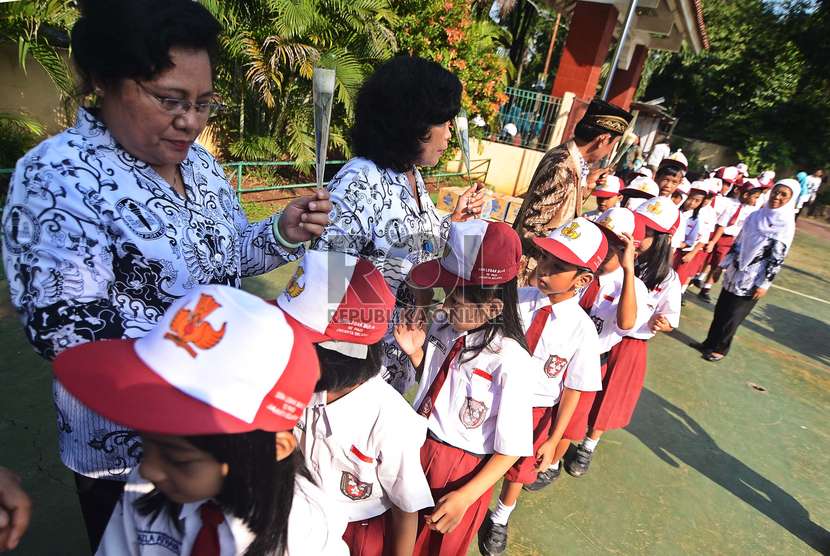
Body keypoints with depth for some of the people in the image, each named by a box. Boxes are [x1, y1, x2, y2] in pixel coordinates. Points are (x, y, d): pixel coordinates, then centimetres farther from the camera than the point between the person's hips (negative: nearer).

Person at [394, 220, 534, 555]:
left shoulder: (510, 360, -29)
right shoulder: (445, 324, -13)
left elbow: (512, 448, -19)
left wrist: (466, 496, -18)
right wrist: (415, 353, -14)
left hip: (462, 469, -4)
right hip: (416, 446, 5)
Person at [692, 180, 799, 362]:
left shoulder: (786, 225, -11)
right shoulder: (756, 215, 4)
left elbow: (777, 258, -12)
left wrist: (764, 284, -13)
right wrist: (723, 265, 12)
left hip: (752, 279, -5)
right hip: (735, 273, 5)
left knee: (732, 316, 4)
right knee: (720, 310, 12)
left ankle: (720, 349, 20)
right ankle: (710, 342, 26)